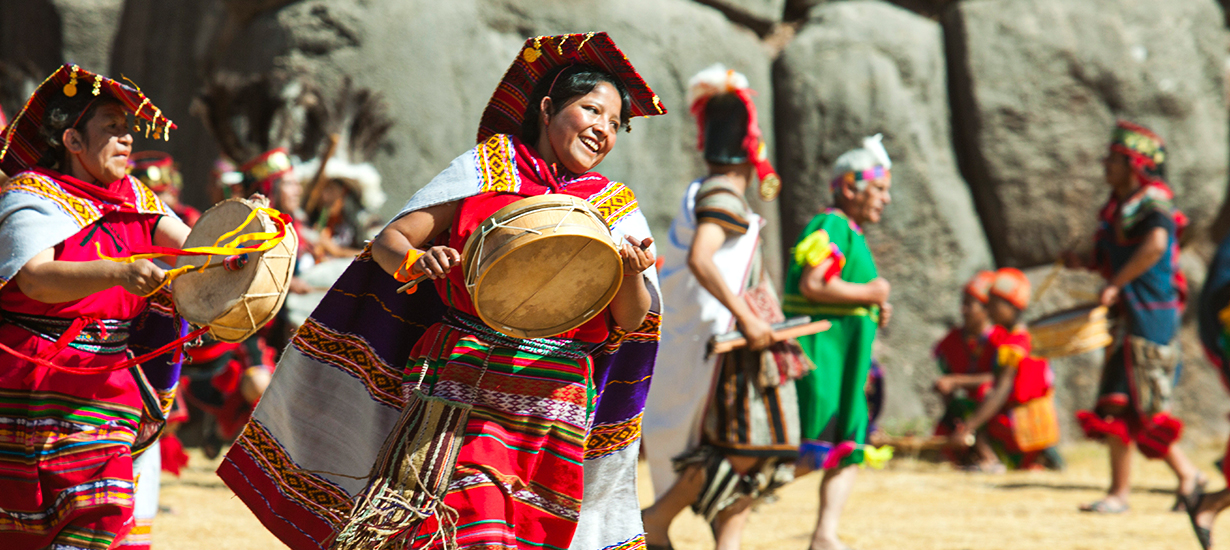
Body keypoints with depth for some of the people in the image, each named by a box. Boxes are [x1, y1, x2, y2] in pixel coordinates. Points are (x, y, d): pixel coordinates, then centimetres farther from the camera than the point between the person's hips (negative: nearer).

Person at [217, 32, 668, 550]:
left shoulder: (615, 207, 12)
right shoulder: (489, 167, 7)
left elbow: (631, 323, 3)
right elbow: (388, 241, 4)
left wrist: (631, 275, -18)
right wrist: (415, 260, -19)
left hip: (557, 403, 3)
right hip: (464, 381, -3)